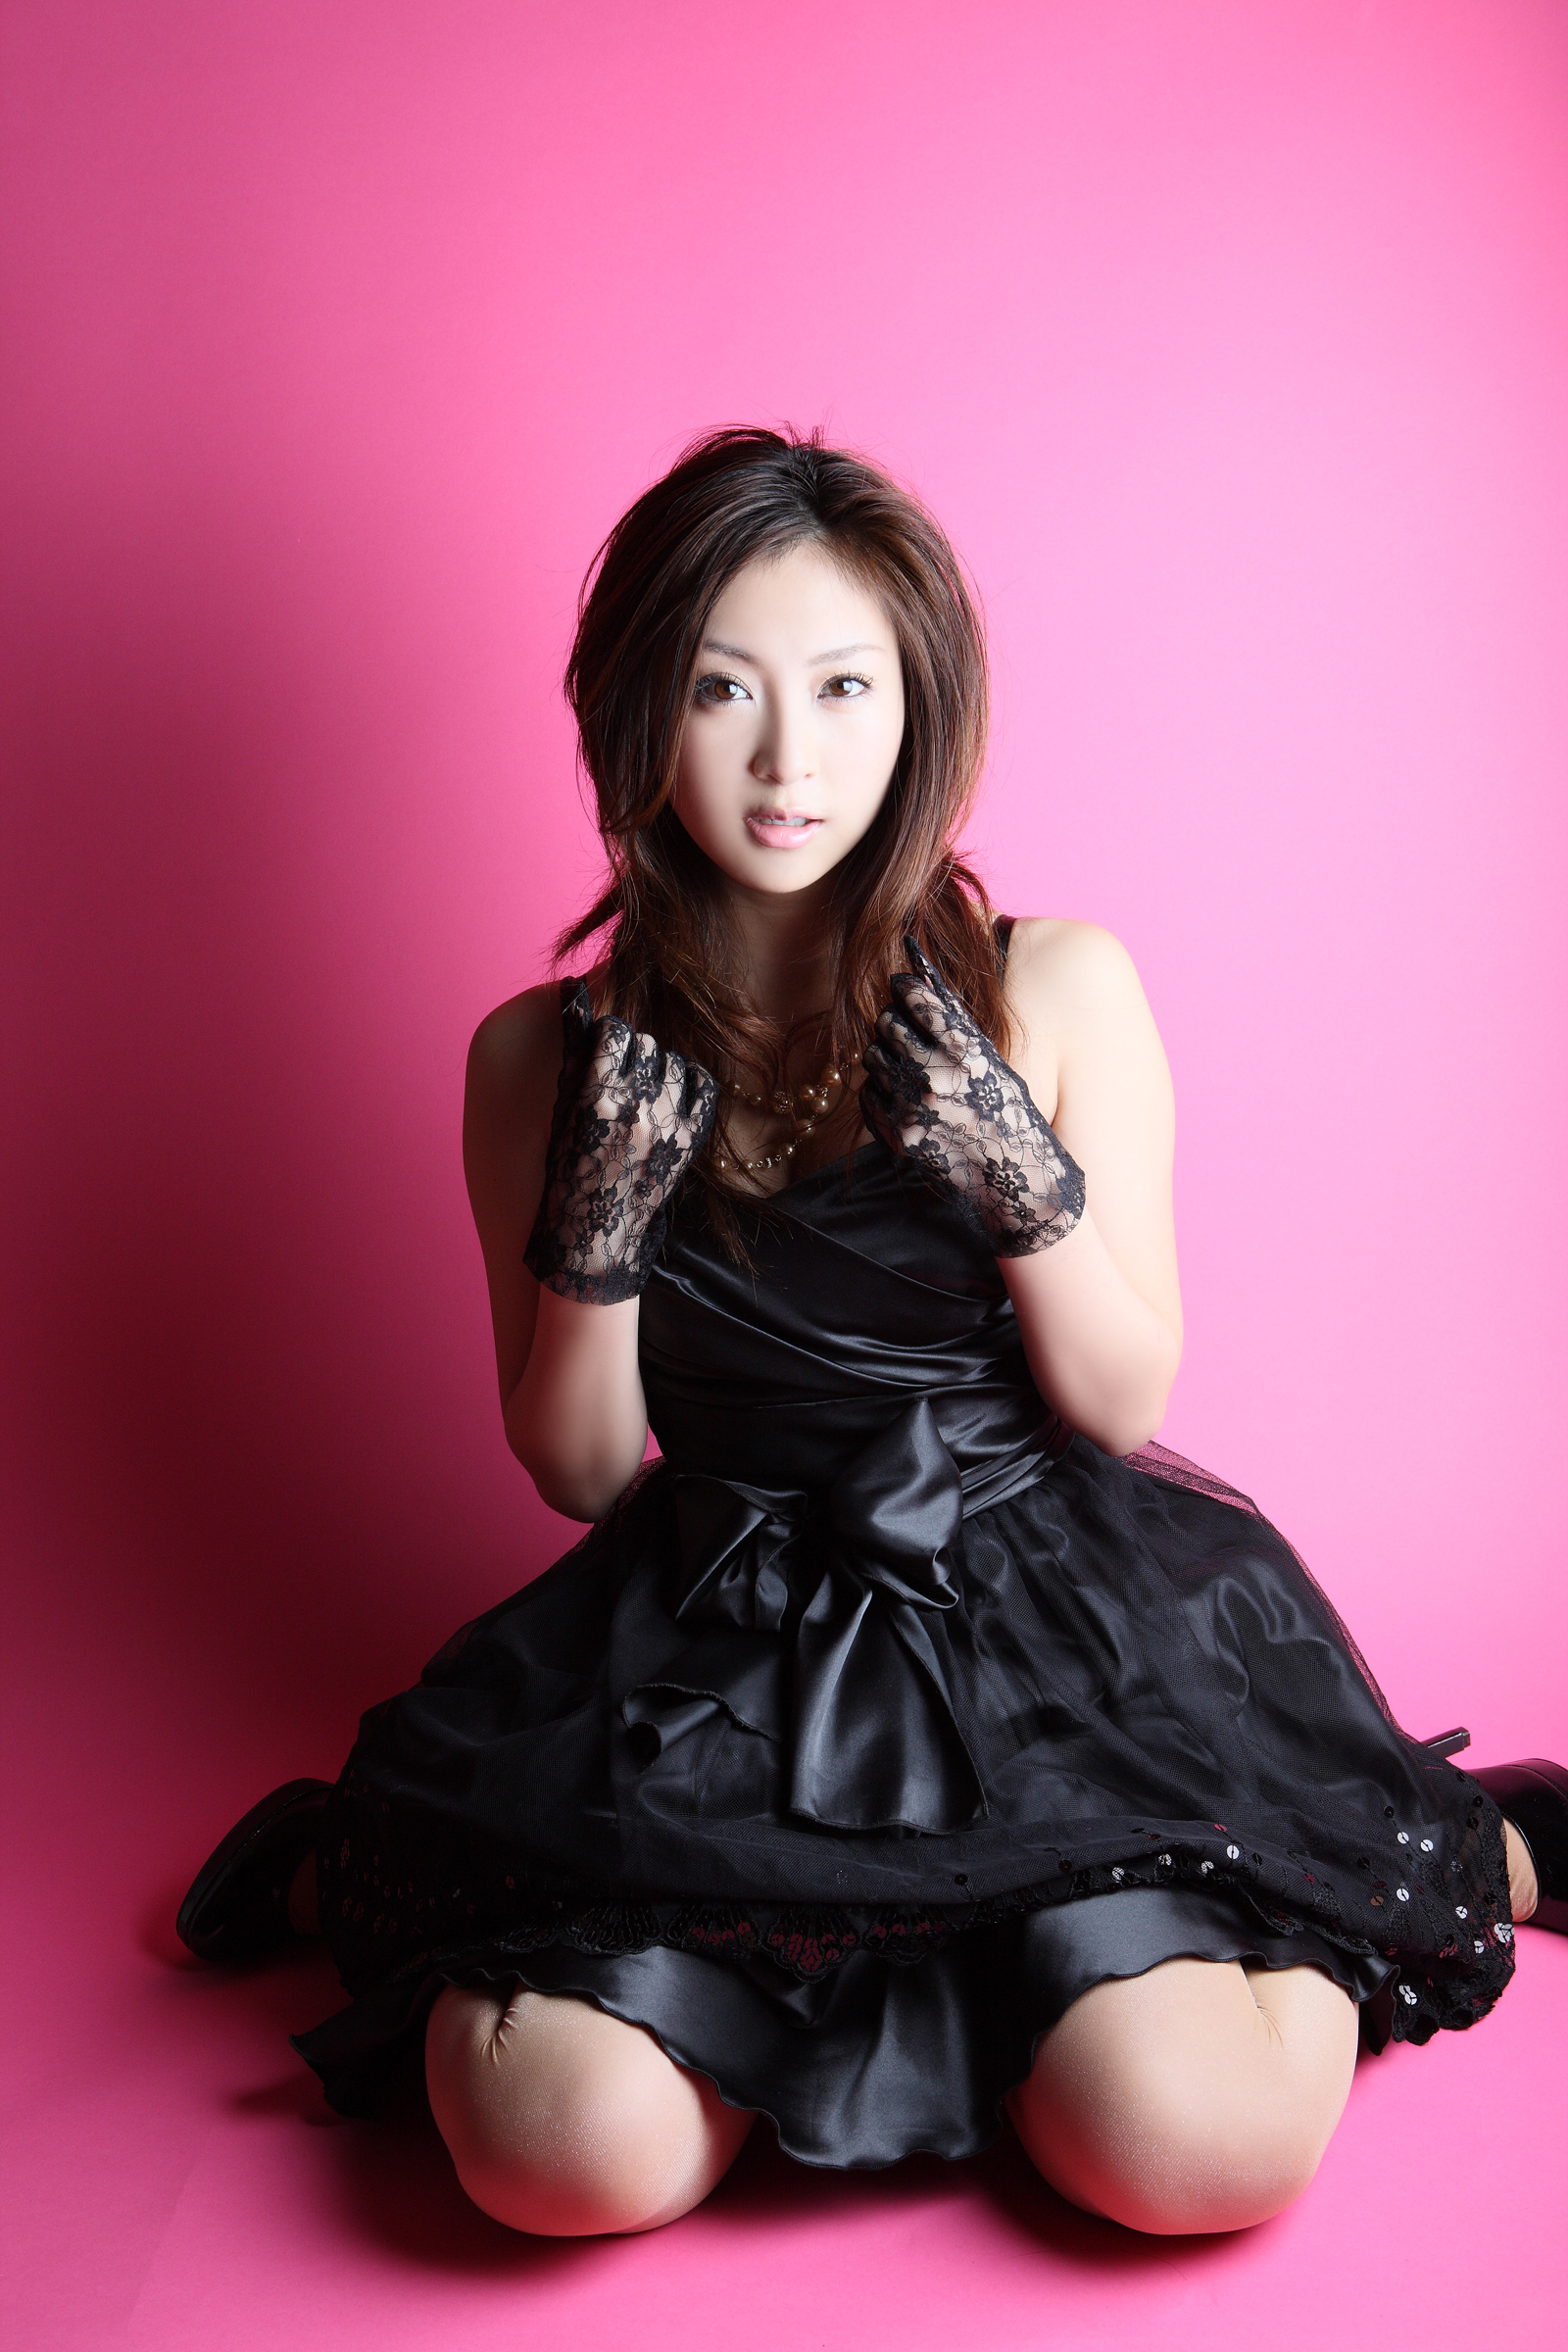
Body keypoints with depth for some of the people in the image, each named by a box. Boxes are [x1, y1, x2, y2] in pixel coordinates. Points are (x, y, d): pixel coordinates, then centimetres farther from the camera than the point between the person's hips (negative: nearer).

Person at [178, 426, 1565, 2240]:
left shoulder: (1059, 989, -2)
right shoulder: (546, 1057, 1)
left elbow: (1125, 1404, 1)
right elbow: (575, 1468, 5)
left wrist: (1020, 1174, -17)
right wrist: (595, 1228, -14)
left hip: (1049, 1624, 0)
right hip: (715, 1642, 1)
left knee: (1193, 2149, -21)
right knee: (573, 2156, -23)